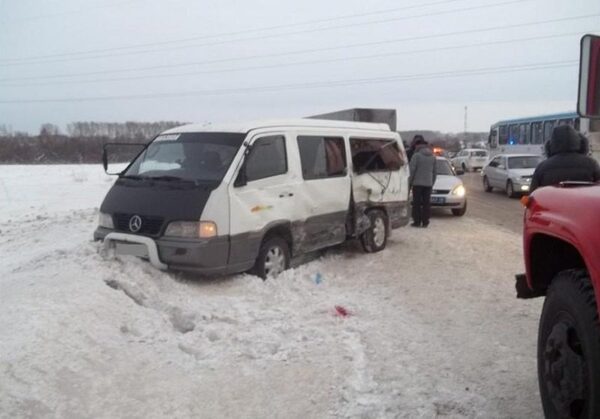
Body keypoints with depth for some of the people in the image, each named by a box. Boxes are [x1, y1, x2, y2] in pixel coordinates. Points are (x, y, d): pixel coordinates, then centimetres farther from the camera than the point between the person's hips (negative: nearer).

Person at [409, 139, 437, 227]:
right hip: (428, 183, 5)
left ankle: (417, 222, 0)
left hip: (417, 183, -5)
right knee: (426, 203, 6)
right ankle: (425, 222, 6)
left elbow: (412, 169, -11)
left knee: (417, 203, 0)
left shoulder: (416, 155, -7)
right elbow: (434, 172, 15)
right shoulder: (433, 157, 12)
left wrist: (410, 181, -3)